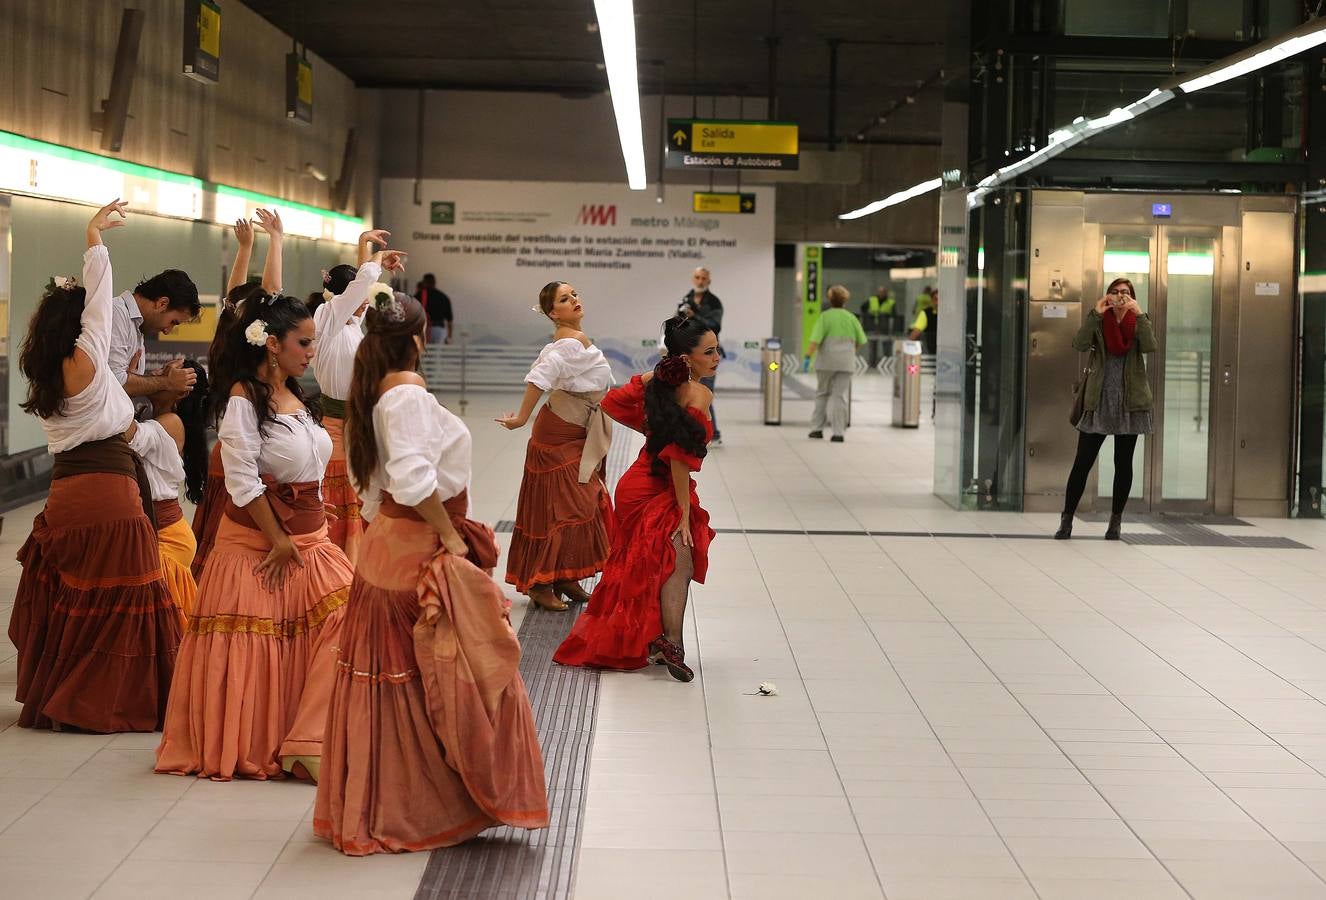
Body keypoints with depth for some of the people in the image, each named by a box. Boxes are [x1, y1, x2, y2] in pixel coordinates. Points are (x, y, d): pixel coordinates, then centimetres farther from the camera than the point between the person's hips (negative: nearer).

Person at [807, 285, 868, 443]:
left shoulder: (825, 317, -3)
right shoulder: (851, 318, 6)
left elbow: (815, 339, -13)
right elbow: (861, 341, 11)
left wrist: (809, 356, -14)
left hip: (826, 361, -1)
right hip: (846, 363, 1)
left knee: (822, 393, 14)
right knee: (840, 396, 1)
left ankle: (816, 428, 13)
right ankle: (839, 432, -5)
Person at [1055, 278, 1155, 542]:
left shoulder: (1139, 322, 5)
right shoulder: (1098, 322, 4)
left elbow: (1150, 346, -14)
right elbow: (1080, 345, -13)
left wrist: (1139, 314, -19)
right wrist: (1095, 314, -18)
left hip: (1130, 403, 1)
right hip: (1099, 401, -1)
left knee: (1123, 463, 6)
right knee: (1082, 461, -3)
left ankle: (1116, 520, 15)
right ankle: (1067, 519, 2)